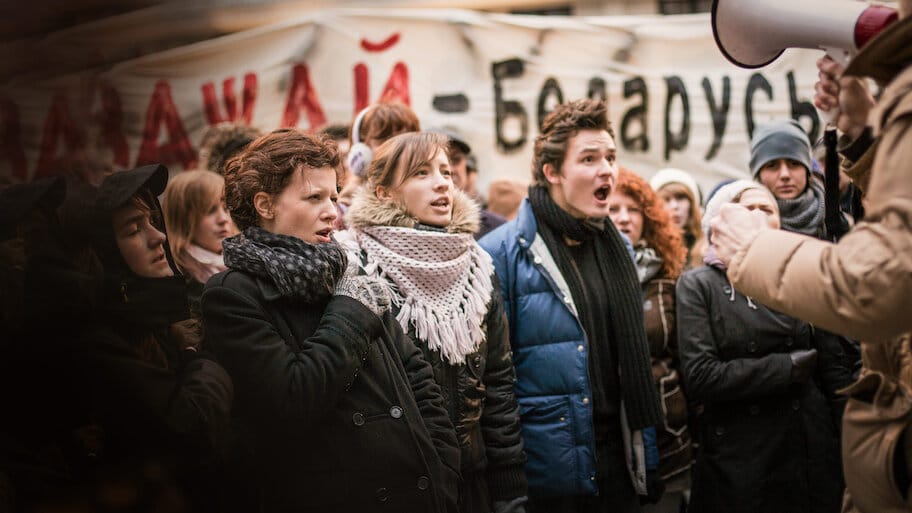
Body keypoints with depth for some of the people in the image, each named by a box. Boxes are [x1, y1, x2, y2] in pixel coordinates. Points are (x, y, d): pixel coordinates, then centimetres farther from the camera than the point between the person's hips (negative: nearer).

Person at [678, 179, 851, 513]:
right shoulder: (698, 285, -2)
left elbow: (834, 371, 7)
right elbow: (700, 377, -13)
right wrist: (786, 368, -11)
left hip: (813, 454, 3)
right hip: (740, 461, -3)